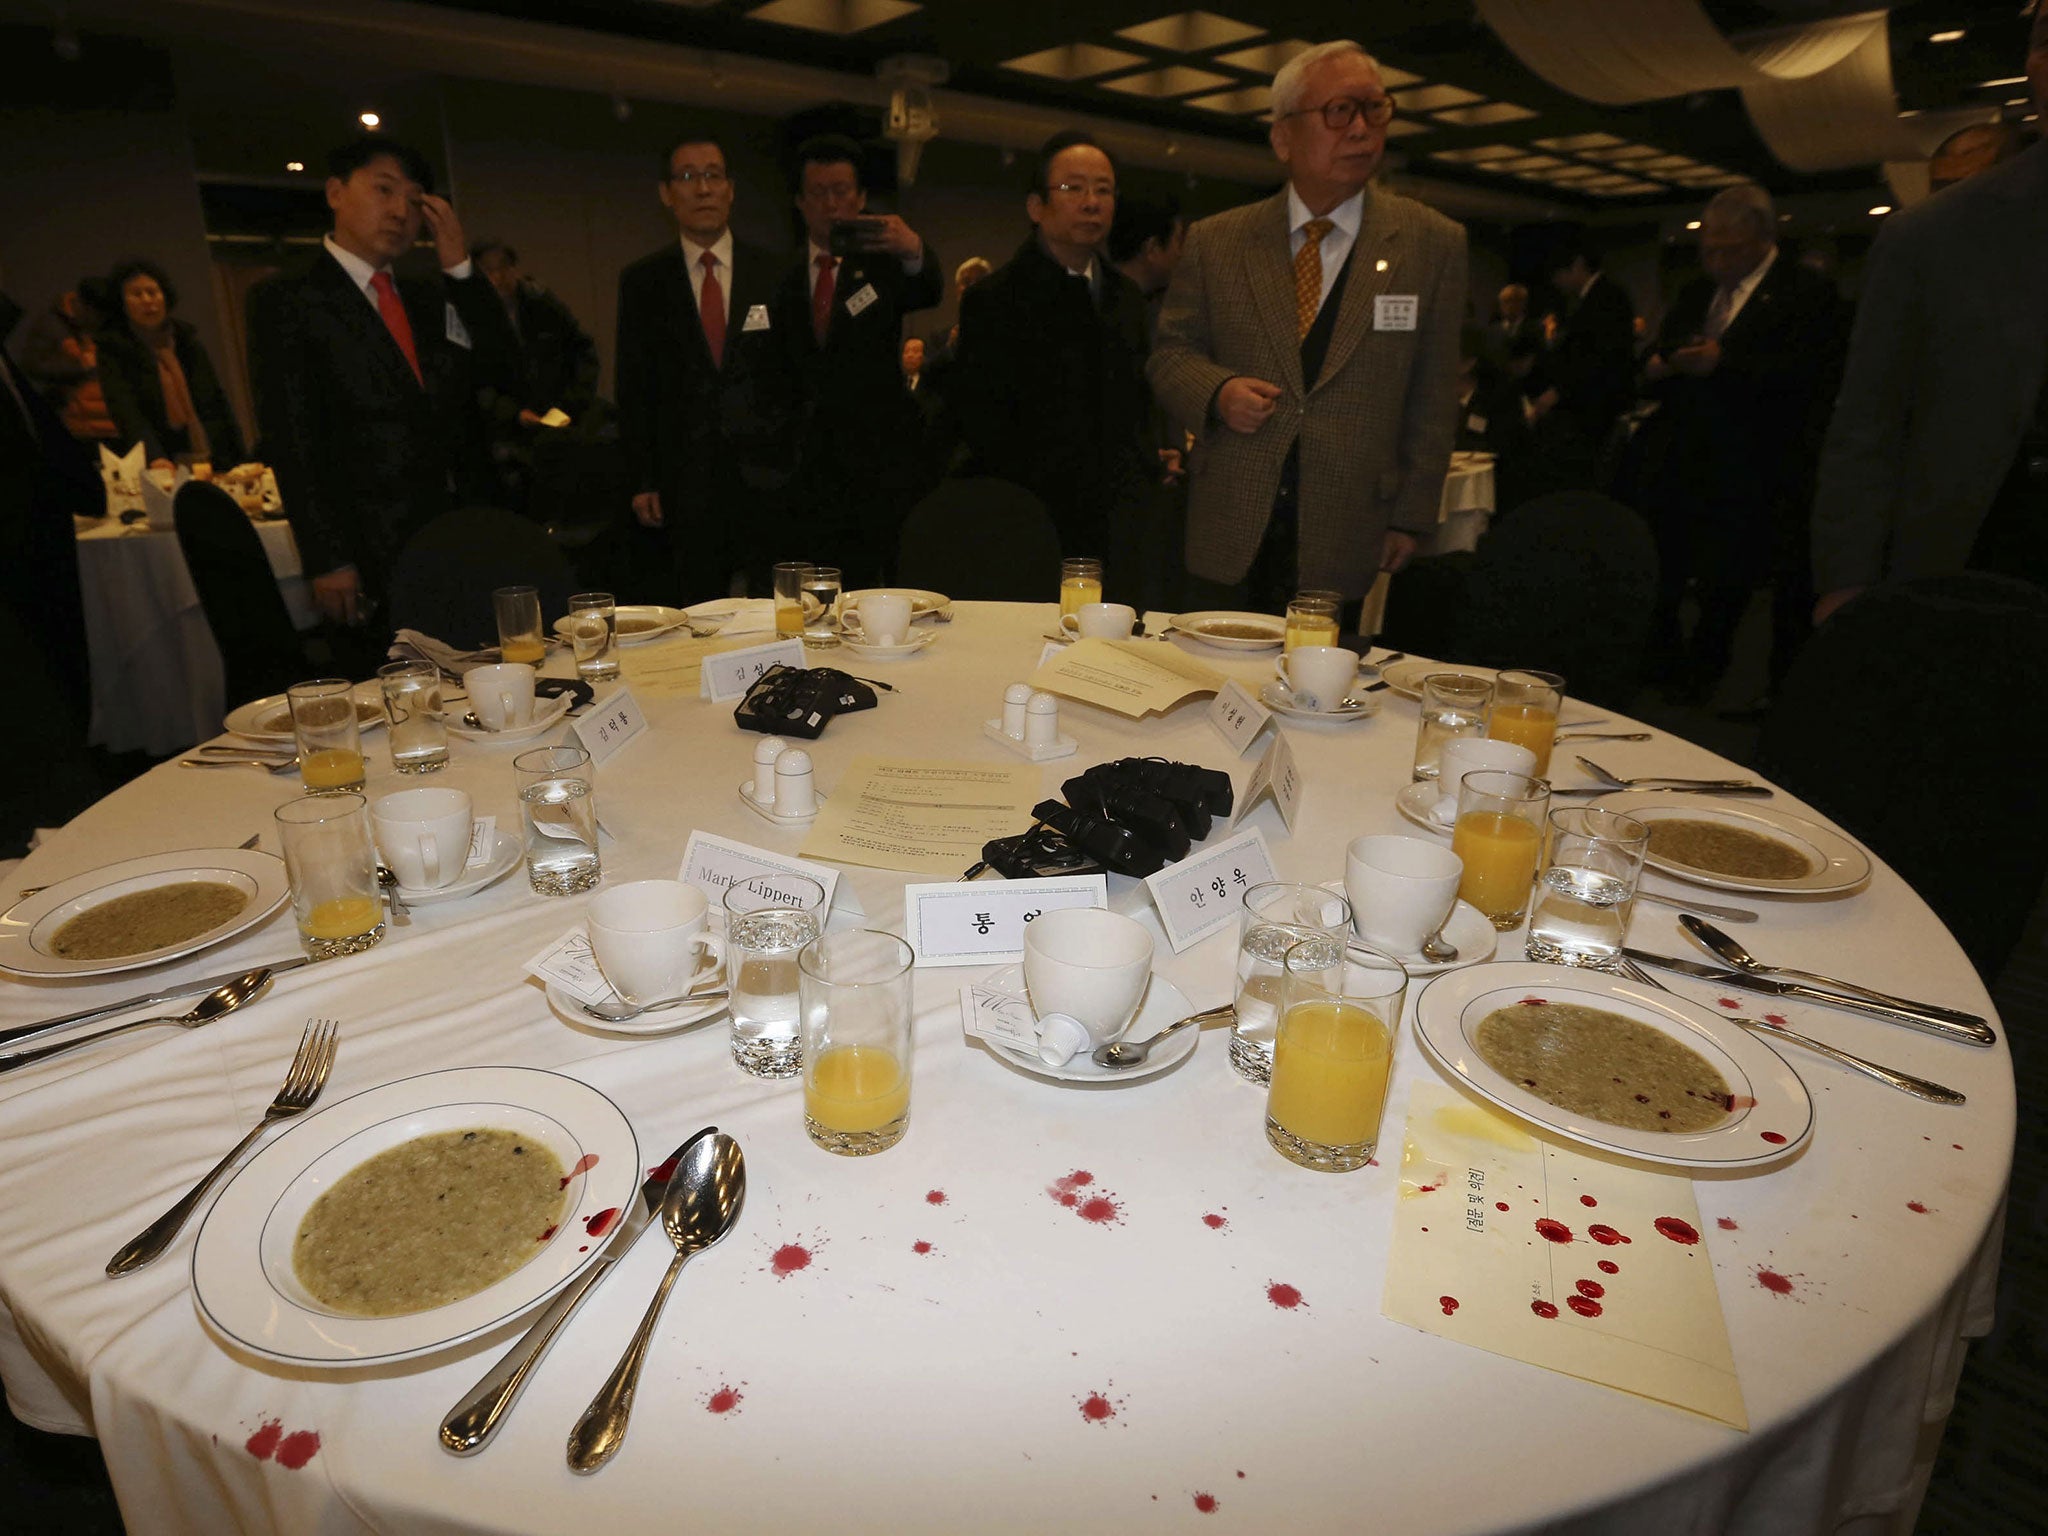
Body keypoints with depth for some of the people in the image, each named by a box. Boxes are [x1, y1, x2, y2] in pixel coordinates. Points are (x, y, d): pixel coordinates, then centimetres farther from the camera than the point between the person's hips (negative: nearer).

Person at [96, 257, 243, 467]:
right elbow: (126, 413, -10)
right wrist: (155, 457, -28)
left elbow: (218, 402, 15)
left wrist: (237, 462, 7)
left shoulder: (187, 338, 15)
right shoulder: (113, 349, 2)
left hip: (212, 461, 3)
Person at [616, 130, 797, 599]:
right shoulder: (641, 282, 9)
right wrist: (642, 481, 3)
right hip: (686, 485, 1)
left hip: (770, 477, 0)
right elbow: (633, 386, 9)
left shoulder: (775, 273, 8)